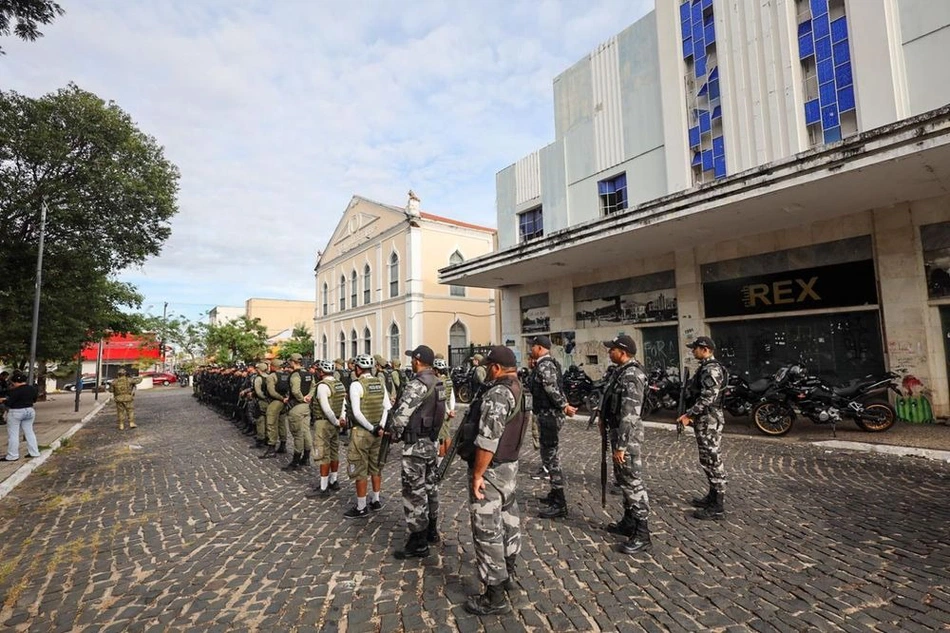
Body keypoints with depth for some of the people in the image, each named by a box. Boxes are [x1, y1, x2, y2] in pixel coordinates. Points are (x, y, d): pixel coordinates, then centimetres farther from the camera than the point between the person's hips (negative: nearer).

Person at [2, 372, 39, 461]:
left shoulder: (16, 391, -18)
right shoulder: (32, 388, 4)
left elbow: (8, 403, -15)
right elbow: (34, 400, 15)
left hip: (16, 413, -7)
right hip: (30, 411, 7)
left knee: (13, 434, 2)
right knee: (29, 432, 12)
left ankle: (12, 456, 7)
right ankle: (34, 453, 14)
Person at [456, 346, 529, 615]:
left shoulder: (497, 393, -24)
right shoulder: (518, 389, 6)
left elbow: (487, 441, -28)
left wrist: (477, 475, -20)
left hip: (491, 470, -10)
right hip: (510, 465, 10)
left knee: (487, 530, 0)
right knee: (508, 521, 21)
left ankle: (495, 596, 11)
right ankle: (506, 574, 39)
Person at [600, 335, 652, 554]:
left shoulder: (631, 376, -22)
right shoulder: (620, 371, 8)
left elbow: (629, 415, -25)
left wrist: (621, 446, -24)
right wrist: (604, 419, 18)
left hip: (628, 436, -10)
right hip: (618, 432, 10)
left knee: (633, 482, -1)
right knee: (623, 480, 19)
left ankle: (642, 535, 10)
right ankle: (629, 522, 33)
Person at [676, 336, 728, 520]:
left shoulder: (711, 369, -17)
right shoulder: (706, 368, 15)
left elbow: (708, 398, -24)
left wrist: (688, 415, -21)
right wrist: (691, 415, 16)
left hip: (708, 422, -10)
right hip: (706, 421, 10)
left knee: (712, 462, -5)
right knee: (710, 461, 17)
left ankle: (717, 507, 2)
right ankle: (713, 497, 29)